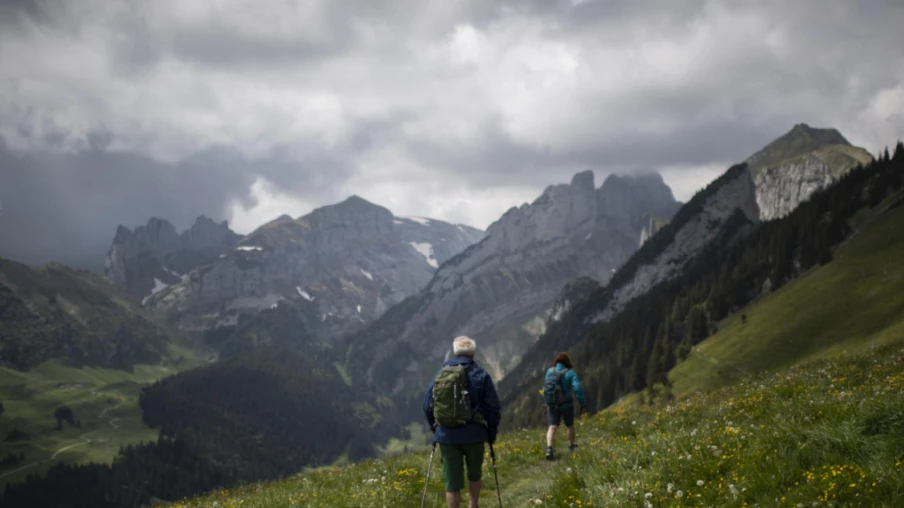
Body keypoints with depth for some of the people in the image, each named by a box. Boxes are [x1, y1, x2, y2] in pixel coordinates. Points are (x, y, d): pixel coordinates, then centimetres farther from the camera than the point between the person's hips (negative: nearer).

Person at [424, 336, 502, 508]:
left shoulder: (440, 374, 3)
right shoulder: (480, 375, -4)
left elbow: (428, 406, 9)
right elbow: (494, 408, -6)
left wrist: (435, 429, 22)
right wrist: (491, 432, 8)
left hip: (446, 436, 1)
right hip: (474, 435, -1)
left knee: (452, 482, 5)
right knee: (474, 475, 22)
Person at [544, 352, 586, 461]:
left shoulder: (549, 371, 1)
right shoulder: (570, 373, -10)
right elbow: (577, 389, -20)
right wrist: (583, 405, -16)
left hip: (552, 405, 1)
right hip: (566, 405, -1)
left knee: (552, 427, -9)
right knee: (570, 426, 23)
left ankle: (549, 449, -33)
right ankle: (571, 446, 40)